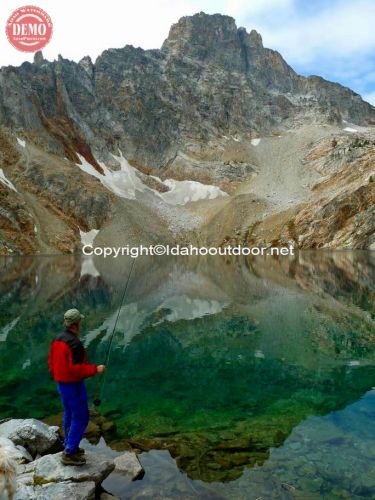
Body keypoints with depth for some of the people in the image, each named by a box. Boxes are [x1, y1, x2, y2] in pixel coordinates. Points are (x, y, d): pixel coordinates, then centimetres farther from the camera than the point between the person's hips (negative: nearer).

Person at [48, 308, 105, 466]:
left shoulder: (57, 340, 3)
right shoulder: (75, 343, -26)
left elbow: (52, 363, 11)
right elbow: (77, 369, -29)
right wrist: (95, 369, -18)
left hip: (61, 384, 9)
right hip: (74, 386, -9)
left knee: (69, 415, 21)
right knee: (81, 418, 2)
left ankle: (69, 447, 33)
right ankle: (69, 454, 7)